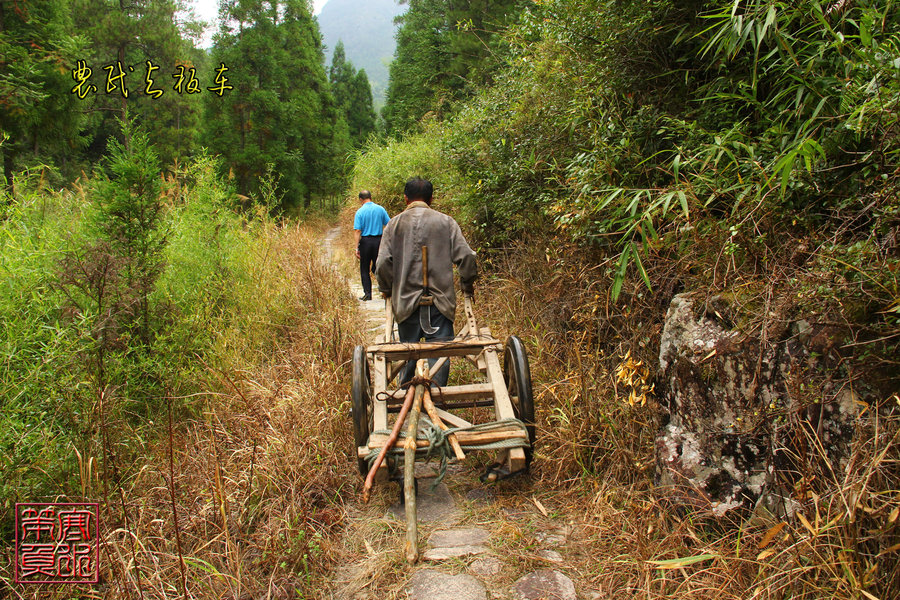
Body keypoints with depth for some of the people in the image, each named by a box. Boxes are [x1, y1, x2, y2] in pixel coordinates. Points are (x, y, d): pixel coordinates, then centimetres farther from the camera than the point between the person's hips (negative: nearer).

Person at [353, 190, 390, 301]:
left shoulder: (360, 212, -6)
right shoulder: (380, 209, 2)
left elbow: (357, 231, -11)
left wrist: (357, 248, -9)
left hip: (365, 241, -2)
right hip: (378, 240, 2)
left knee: (364, 269, 9)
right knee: (376, 267, 14)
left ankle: (367, 293, 7)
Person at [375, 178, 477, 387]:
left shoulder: (394, 224, 3)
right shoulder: (446, 222, 3)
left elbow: (383, 263, -4)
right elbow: (466, 256, -3)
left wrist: (386, 290, 13)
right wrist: (468, 284, 13)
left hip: (406, 300, 1)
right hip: (440, 300, -1)